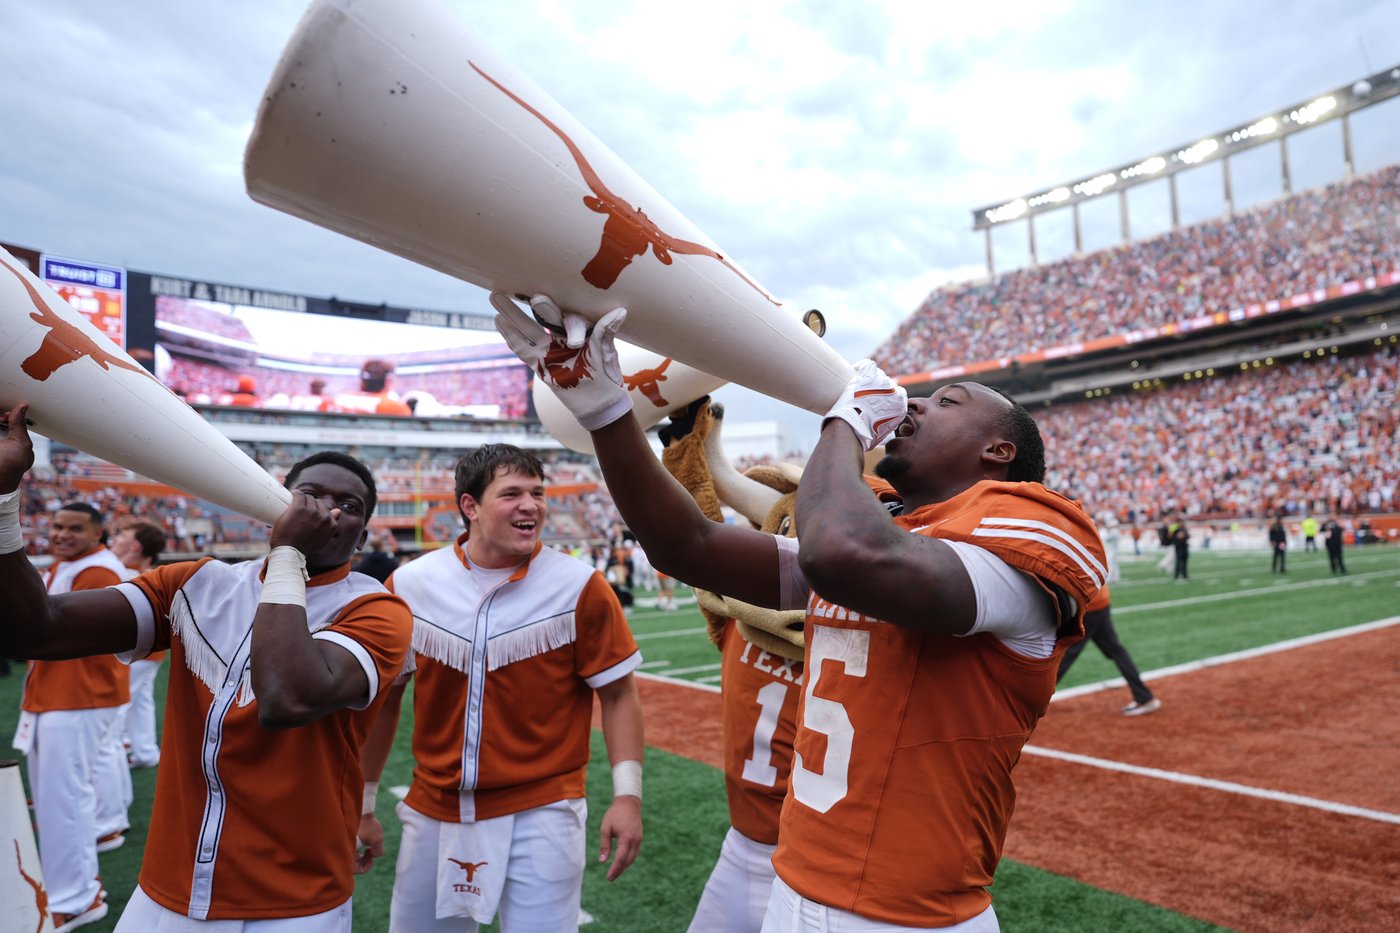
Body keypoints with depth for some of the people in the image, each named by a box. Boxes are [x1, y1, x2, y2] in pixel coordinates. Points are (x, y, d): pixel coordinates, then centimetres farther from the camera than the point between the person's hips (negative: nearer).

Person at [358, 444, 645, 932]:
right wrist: (362, 805, 11)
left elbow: (617, 693, -6)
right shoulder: (409, 585, -4)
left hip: (541, 811, -3)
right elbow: (384, 699, 6)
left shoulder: (580, 587, -11)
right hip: (434, 810, 3)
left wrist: (627, 794, -12)